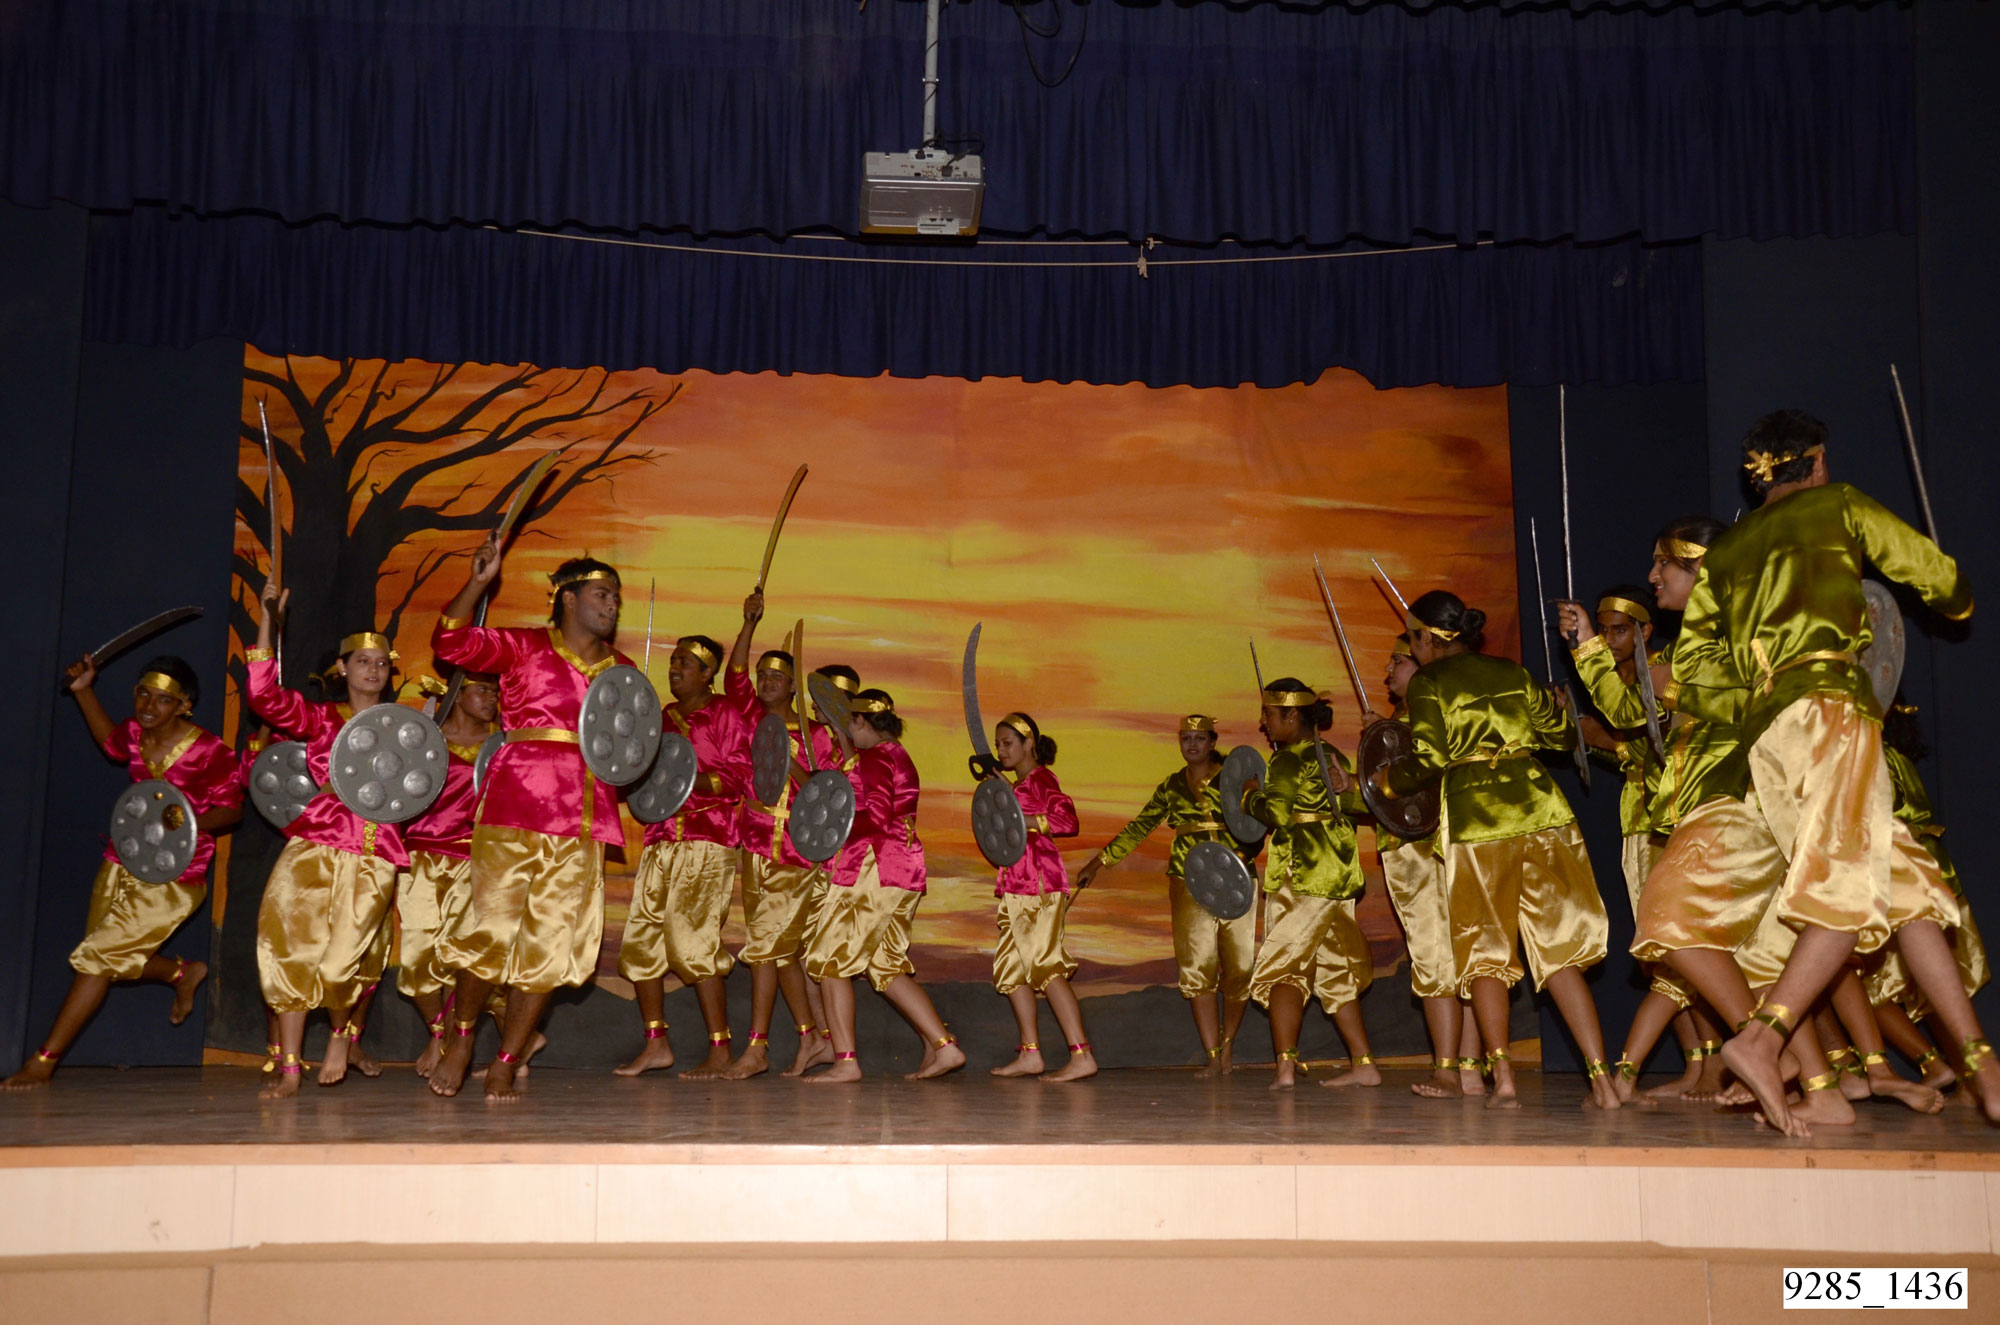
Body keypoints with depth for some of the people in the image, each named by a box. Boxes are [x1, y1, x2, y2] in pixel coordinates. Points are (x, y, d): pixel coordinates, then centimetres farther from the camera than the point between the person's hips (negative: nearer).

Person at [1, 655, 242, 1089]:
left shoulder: (209, 752, -17)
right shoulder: (136, 734, 0)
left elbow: (231, 809, -9)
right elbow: (110, 740, 25)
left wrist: (189, 824, -28)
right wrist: (84, 692, 15)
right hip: (121, 864, 7)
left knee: (97, 956, -10)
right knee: (112, 962, 12)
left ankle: (42, 1062, -1)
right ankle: (185, 972, 42)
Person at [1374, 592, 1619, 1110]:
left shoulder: (1428, 682, 2)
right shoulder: (1513, 672, 15)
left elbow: (1429, 759, -8)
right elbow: (1564, 732, 21)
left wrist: (1388, 781, 9)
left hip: (1476, 820, -3)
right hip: (1541, 809, 4)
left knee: (1485, 955, 6)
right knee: (1558, 951, 5)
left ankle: (1503, 1079, -2)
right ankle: (1602, 1077, -1)